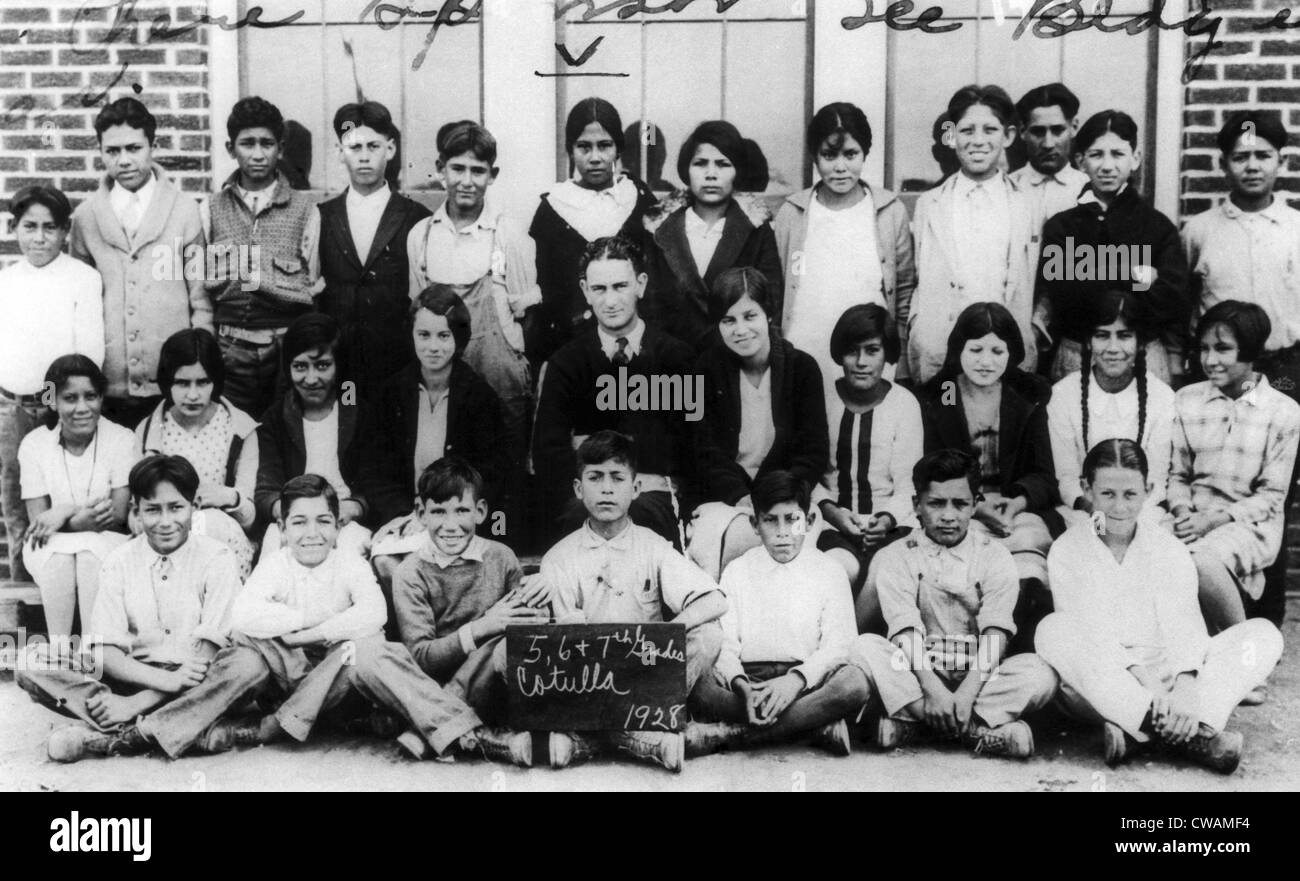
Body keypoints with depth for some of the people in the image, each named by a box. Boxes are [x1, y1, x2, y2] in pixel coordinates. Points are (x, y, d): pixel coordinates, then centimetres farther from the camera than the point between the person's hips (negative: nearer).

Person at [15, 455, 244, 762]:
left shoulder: (216, 558, -3)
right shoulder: (119, 562, 5)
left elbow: (209, 649, -12)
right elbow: (104, 649, -6)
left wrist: (137, 703, -21)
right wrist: (164, 679, -25)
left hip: (198, 689, -3)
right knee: (34, 660, -18)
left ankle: (108, 736, -33)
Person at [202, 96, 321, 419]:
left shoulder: (305, 209, 4)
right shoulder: (211, 209, 8)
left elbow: (313, 290, 4)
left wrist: (268, 284, -6)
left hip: (288, 347, -1)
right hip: (230, 348, 1)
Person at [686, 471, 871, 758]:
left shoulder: (828, 572, 9)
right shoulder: (737, 572, 12)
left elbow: (838, 645, -2)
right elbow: (724, 644, 2)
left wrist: (796, 680, -22)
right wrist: (741, 686, -21)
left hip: (806, 679, 0)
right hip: (748, 677, 0)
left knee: (855, 682, -33)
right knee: (699, 685, -31)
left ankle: (730, 733, -30)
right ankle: (817, 724, -27)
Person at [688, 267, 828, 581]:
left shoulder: (802, 367, 2)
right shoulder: (707, 369, 3)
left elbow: (814, 452, -1)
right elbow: (708, 451, -2)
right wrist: (741, 497, -19)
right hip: (724, 500, 0)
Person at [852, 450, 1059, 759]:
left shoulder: (994, 556, 4)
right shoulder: (895, 558, 3)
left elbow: (995, 635, -7)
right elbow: (907, 633, -9)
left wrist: (967, 692, -23)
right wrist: (932, 689, -25)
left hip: (978, 676, 1)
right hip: (916, 676, 0)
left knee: (1039, 673, -27)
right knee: (866, 647, -27)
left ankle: (908, 720, -28)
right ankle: (977, 729, -31)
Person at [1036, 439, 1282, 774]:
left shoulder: (1170, 549, 5)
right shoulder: (1067, 550, 0)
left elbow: (1182, 623, -9)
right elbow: (1088, 630, -12)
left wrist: (1185, 688, -30)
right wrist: (1143, 680, -28)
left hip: (1167, 682, 2)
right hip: (1101, 689, -2)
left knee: (1264, 635, -16)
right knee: (1054, 630, -32)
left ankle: (1135, 730, -37)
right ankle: (1192, 736, -40)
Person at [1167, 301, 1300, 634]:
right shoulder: (1185, 400, 7)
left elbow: (1271, 496, -3)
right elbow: (1177, 474, 10)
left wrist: (1214, 519, -15)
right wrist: (1183, 513, -11)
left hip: (1251, 523, -3)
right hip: (1195, 519, 3)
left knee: (1202, 560, -35)